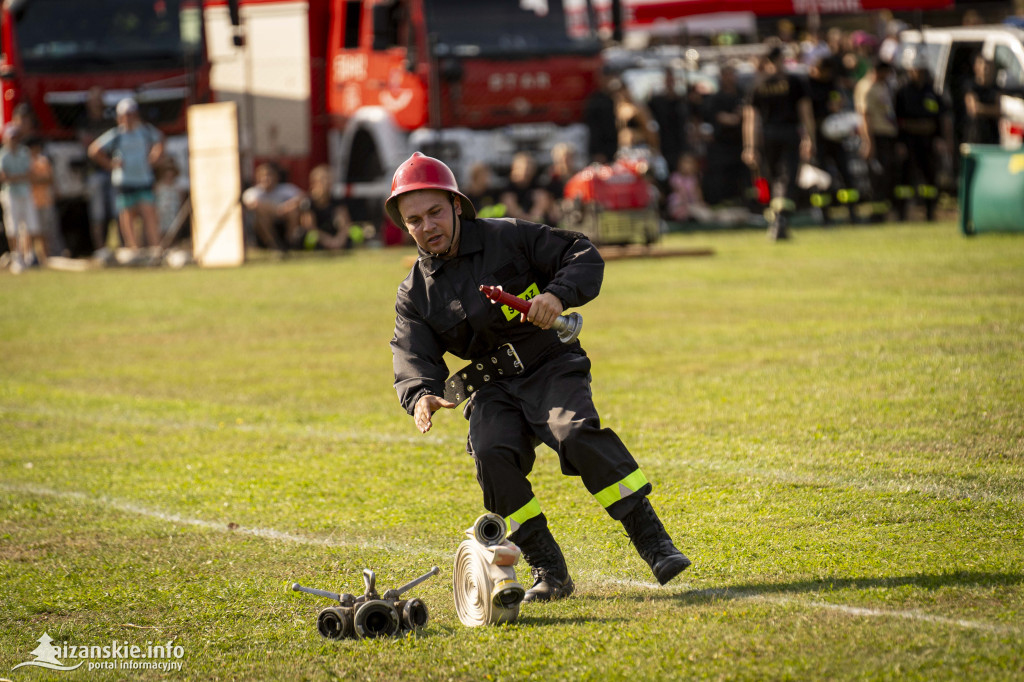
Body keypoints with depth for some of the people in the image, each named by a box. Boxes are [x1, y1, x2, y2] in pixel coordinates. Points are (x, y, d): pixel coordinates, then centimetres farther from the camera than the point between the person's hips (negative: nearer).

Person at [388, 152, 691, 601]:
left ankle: (653, 542, -31)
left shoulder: (509, 237, -1)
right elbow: (413, 360, -6)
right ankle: (549, 572, -18)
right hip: (491, 390, 3)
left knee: (578, 434, -31)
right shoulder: (415, 294, 6)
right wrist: (421, 397, -29)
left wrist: (558, 295, -23)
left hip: (550, 367, -3)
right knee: (492, 455, -27)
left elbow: (584, 257, -2)